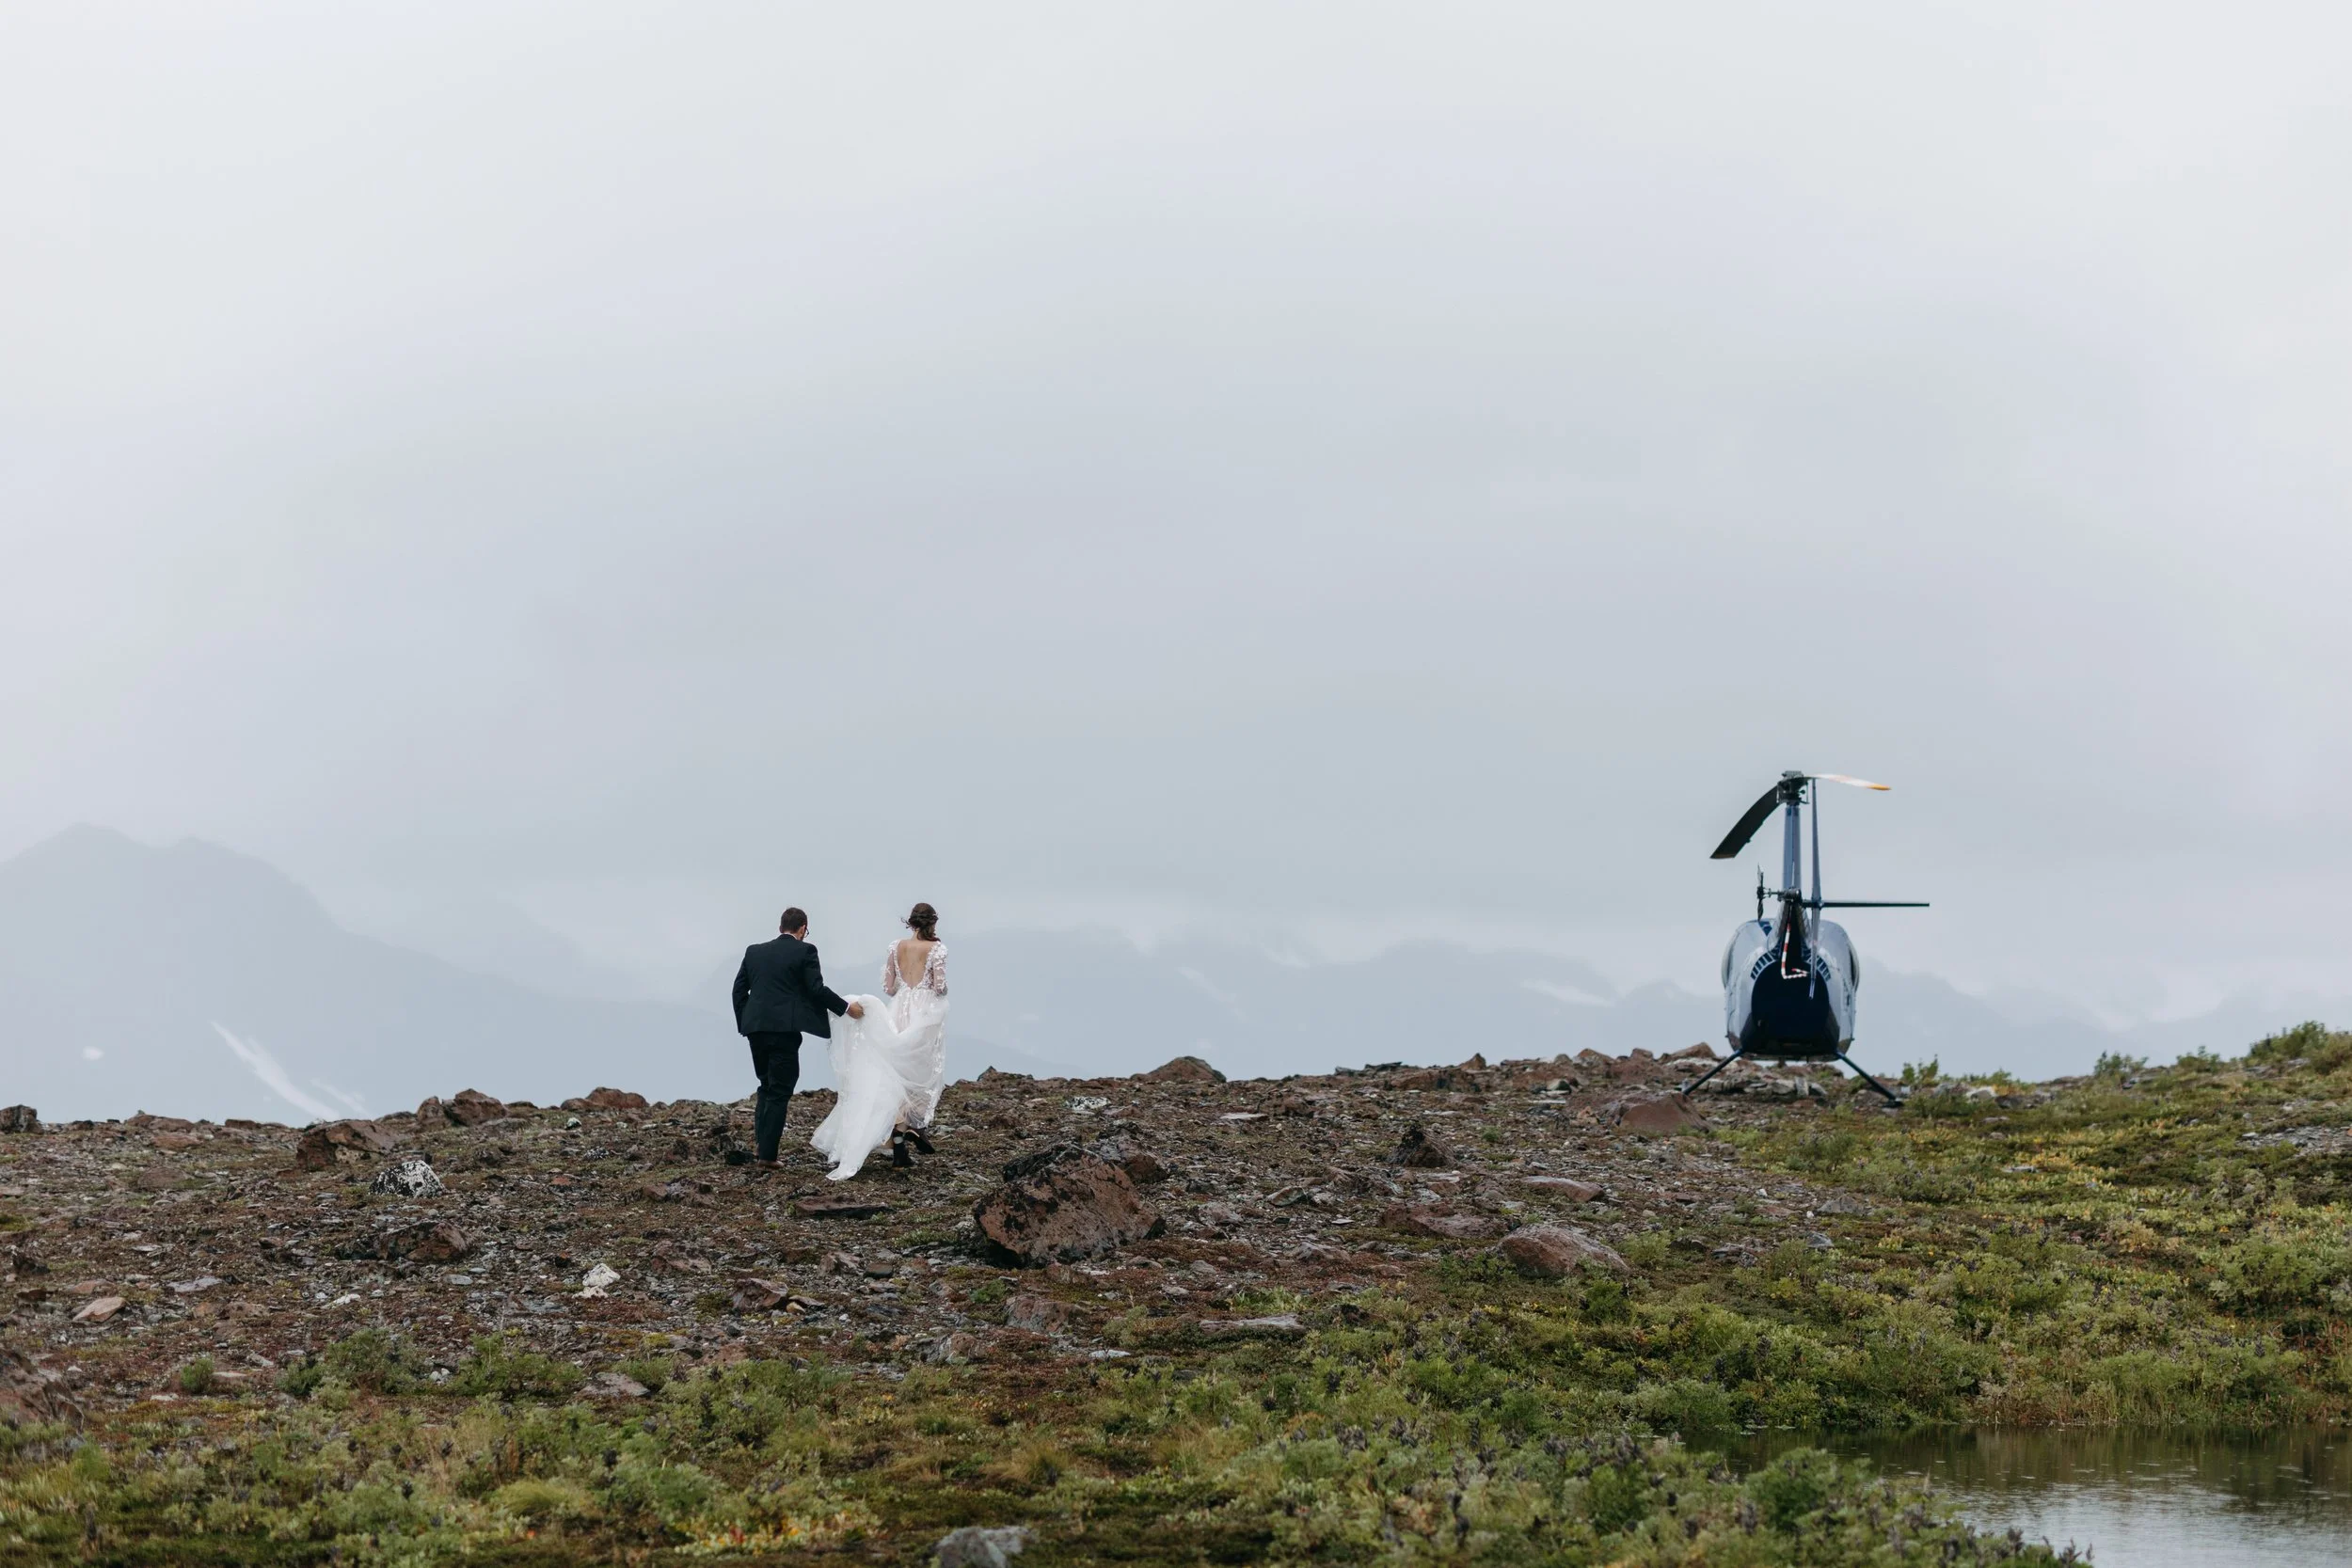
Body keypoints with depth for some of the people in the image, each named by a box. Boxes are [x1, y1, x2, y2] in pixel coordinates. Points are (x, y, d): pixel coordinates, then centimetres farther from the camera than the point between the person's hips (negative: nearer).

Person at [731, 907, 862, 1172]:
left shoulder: (754, 951, 13)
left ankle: (760, 1143, 12)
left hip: (756, 1028, 5)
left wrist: (744, 1024, 20)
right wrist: (846, 1007, 4)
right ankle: (767, 1154, -4)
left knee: (767, 1087, 20)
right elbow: (817, 989, -7)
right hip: (784, 1029, -5)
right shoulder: (805, 951, -2)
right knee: (780, 1092, 0)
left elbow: (739, 989, 12)